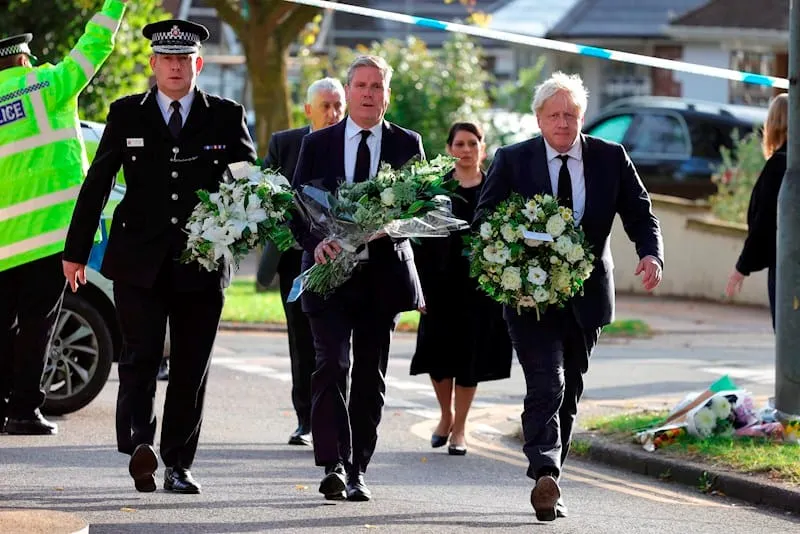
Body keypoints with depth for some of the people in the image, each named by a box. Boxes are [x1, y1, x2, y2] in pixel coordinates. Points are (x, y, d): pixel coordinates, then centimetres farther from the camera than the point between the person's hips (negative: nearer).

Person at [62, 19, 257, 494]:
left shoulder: (227, 117, 7)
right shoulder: (126, 115, 7)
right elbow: (96, 185, 10)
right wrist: (77, 251, 9)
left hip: (201, 263, 1)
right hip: (139, 261, -1)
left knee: (191, 368, 4)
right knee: (142, 356, -14)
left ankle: (179, 464, 11)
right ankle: (139, 442, -25)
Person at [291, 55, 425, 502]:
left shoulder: (407, 145, 7)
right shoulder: (317, 144, 7)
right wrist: (315, 242, -16)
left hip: (383, 273, 1)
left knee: (371, 376, 6)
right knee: (333, 365, -15)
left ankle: (357, 470, 13)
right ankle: (334, 465, -18)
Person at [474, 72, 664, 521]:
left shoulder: (611, 159, 3)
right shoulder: (513, 160, -1)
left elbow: (640, 213, 4)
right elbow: (484, 217, 0)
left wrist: (651, 253, -16)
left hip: (586, 295, 3)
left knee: (569, 392, 10)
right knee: (547, 384, -18)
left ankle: (549, 485, 19)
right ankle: (545, 476, -29)